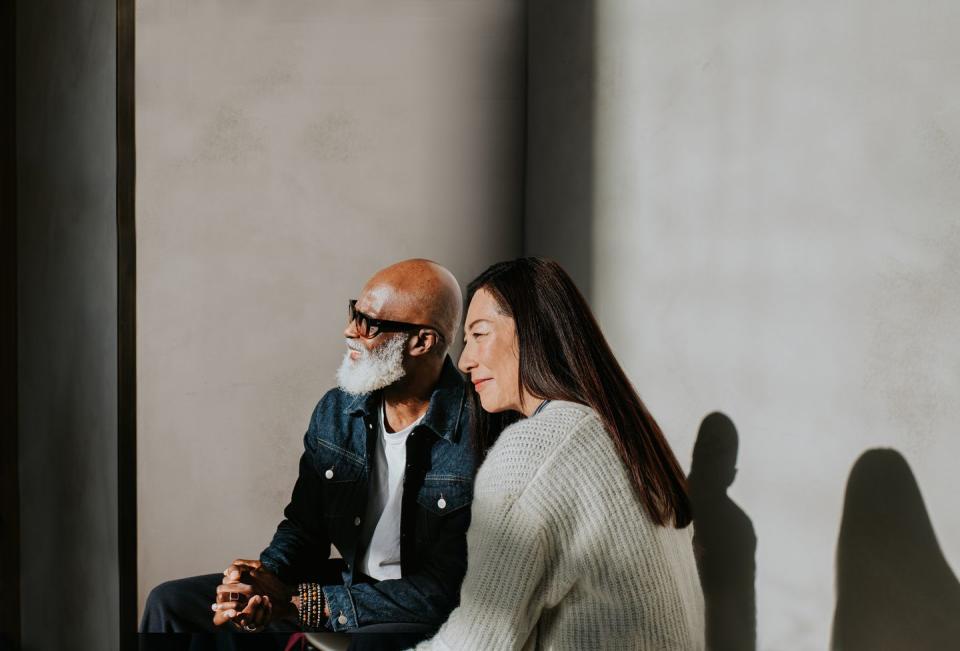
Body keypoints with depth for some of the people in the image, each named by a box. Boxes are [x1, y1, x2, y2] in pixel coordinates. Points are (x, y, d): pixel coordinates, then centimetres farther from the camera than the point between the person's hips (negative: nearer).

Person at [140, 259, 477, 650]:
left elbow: (444, 590, -21)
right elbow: (303, 528, 10)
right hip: (343, 585, 7)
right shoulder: (335, 412, 2)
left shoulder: (473, 434, -21)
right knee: (171, 603, 0)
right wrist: (267, 579, -15)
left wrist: (296, 602, -22)